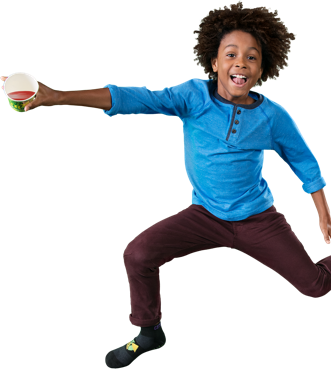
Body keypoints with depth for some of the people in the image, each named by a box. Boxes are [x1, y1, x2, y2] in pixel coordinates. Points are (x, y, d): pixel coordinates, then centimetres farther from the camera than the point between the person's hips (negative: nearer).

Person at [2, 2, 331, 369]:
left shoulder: (273, 116, -11)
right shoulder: (194, 95, -15)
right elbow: (140, 99, -28)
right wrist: (61, 96, -39)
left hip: (258, 219, 0)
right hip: (206, 214, 1)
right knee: (137, 255, -17)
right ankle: (149, 332, 11)